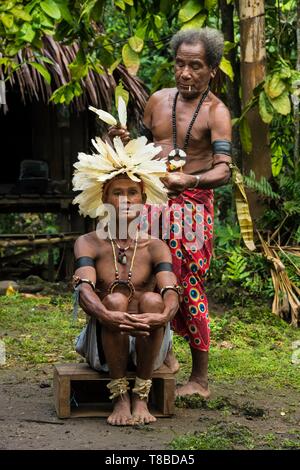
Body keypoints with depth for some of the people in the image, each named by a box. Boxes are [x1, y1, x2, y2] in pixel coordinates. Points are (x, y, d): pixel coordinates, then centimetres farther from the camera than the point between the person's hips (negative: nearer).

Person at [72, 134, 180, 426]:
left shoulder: (155, 247, 1)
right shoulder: (89, 244, -1)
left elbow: (171, 293, -16)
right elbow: (85, 290, -19)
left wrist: (163, 316, -41)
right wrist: (107, 315, -42)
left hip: (148, 346, 1)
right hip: (105, 346, -1)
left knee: (152, 300, -28)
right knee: (115, 299, -29)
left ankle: (141, 396, -18)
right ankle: (120, 398, -19)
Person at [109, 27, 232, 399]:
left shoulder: (216, 112, -8)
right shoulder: (158, 100, 9)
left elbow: (223, 171, -18)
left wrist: (190, 180, -37)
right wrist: (125, 142, 0)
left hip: (191, 203, -5)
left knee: (188, 285, -5)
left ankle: (200, 379, 3)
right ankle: (164, 355, 24)